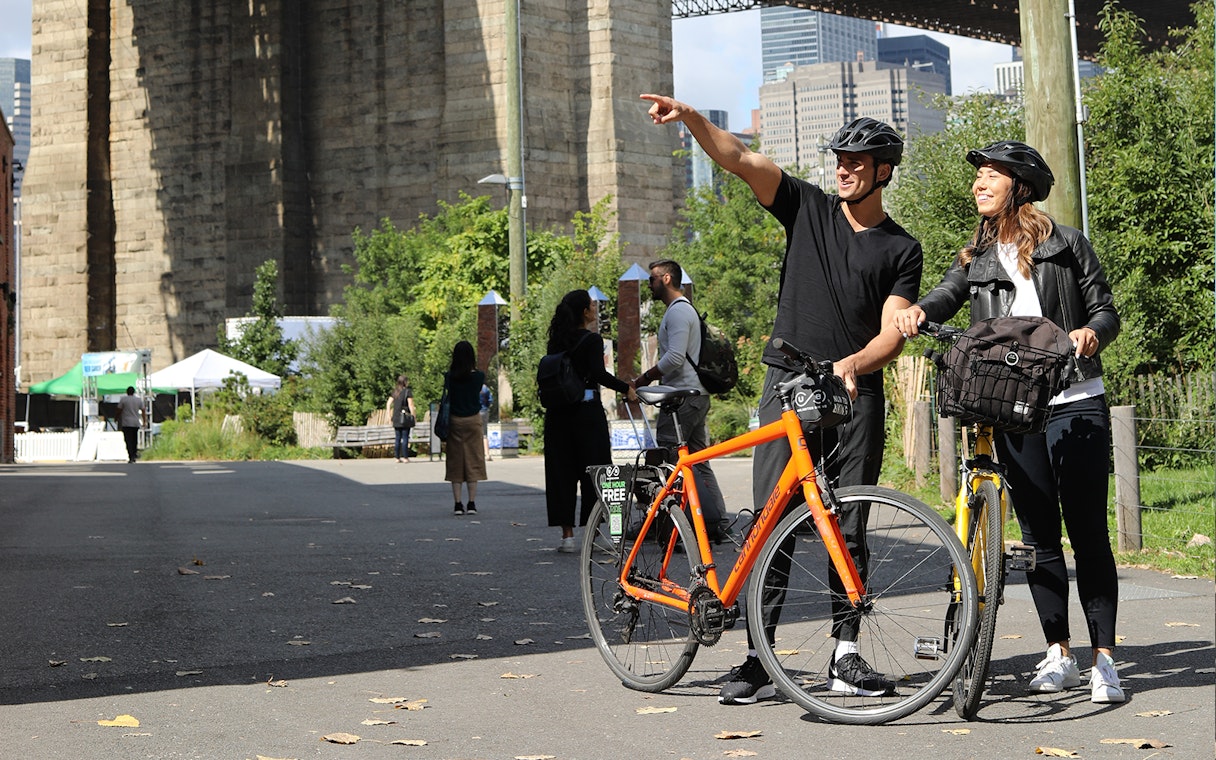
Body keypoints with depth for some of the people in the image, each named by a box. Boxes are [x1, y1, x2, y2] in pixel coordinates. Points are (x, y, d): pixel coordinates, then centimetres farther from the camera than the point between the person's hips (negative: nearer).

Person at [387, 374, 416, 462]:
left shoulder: (395, 391, 9)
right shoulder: (408, 391, -8)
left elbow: (389, 403, 9)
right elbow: (410, 405, -11)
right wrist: (414, 416, -4)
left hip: (396, 418, 5)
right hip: (405, 417, -5)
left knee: (398, 438, 9)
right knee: (405, 438, -2)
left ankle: (397, 457, 10)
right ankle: (405, 457, -2)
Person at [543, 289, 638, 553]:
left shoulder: (557, 341, 8)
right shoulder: (592, 340, -8)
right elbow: (598, 373, -19)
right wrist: (626, 388, -13)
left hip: (557, 413, 5)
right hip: (587, 411, -5)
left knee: (561, 471, 7)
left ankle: (567, 534, 6)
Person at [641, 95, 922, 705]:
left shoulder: (901, 249, 8)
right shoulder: (810, 208, 10)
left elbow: (893, 332, -2)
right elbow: (740, 159, -1)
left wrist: (853, 364, -22)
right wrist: (691, 118, -17)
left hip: (856, 395, 0)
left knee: (850, 528, 2)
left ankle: (846, 656, 9)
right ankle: (759, 659, -5)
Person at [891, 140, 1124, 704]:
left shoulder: (1065, 244, 4)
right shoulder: (975, 258, 13)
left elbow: (1105, 310, 4)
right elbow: (946, 298, -3)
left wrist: (1092, 332, -18)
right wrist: (918, 310, -25)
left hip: (1075, 403, -3)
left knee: (1087, 533, -5)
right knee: (1039, 536, 6)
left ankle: (1104, 662, -1)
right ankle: (1058, 657, 14)